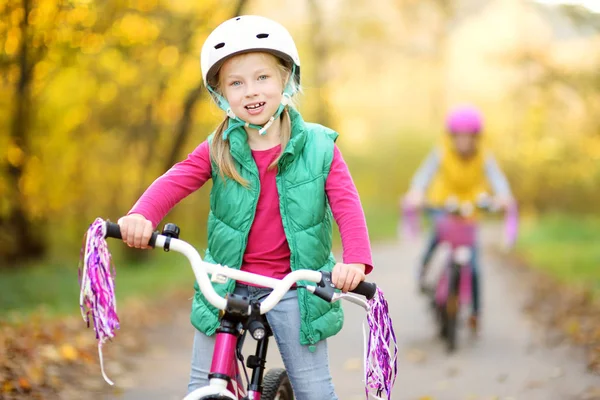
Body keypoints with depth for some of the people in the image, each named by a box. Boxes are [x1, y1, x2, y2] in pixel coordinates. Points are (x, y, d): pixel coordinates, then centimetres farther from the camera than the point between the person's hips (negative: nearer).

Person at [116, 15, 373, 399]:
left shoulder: (318, 147, -6)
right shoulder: (219, 149, -1)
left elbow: (347, 205, -13)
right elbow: (175, 181, -14)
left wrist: (356, 259, -32)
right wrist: (141, 215, -36)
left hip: (294, 289, -2)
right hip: (226, 286, 2)